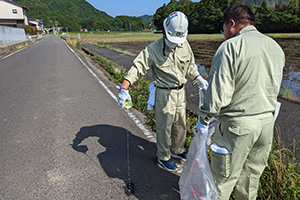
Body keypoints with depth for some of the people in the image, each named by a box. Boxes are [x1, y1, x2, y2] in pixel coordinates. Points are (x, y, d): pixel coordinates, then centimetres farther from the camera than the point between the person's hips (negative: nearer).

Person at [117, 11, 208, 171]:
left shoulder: (184, 45, 0)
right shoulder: (153, 49, -17)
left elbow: (190, 65, 15)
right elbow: (137, 67, -20)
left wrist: (198, 78, 1)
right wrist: (124, 89, -31)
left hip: (180, 91, 6)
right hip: (164, 93, -6)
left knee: (180, 124, 19)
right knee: (164, 127, 6)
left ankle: (177, 150, 42)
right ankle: (163, 157, 28)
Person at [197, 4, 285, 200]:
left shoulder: (230, 46, -13)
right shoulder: (276, 47, 11)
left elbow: (219, 91, -18)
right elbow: (274, 88, 19)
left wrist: (204, 119, -6)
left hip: (238, 124, -7)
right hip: (267, 121, 8)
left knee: (224, 177, 9)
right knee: (251, 176, 22)